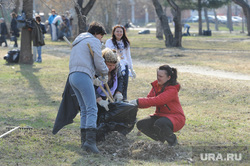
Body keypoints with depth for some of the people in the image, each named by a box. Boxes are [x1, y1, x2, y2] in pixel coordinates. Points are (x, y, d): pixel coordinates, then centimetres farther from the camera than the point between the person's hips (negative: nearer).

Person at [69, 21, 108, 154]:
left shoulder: (78, 41, 31)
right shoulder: (94, 41, 2)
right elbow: (99, 62, -4)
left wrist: (98, 76, 22)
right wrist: (105, 73, 16)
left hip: (72, 76, 9)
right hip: (83, 76, -9)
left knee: (84, 109, 12)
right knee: (92, 109, -14)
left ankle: (84, 140, 7)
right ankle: (90, 140, -27)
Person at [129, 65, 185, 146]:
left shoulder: (172, 90, -23)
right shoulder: (156, 85, 3)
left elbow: (156, 100, -34)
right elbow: (149, 98, -3)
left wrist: (138, 101, -37)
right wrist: (136, 103, -23)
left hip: (175, 118, -8)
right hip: (160, 115, 8)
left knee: (159, 124, -38)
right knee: (141, 124, -10)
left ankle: (172, 140, -7)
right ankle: (161, 139, 11)